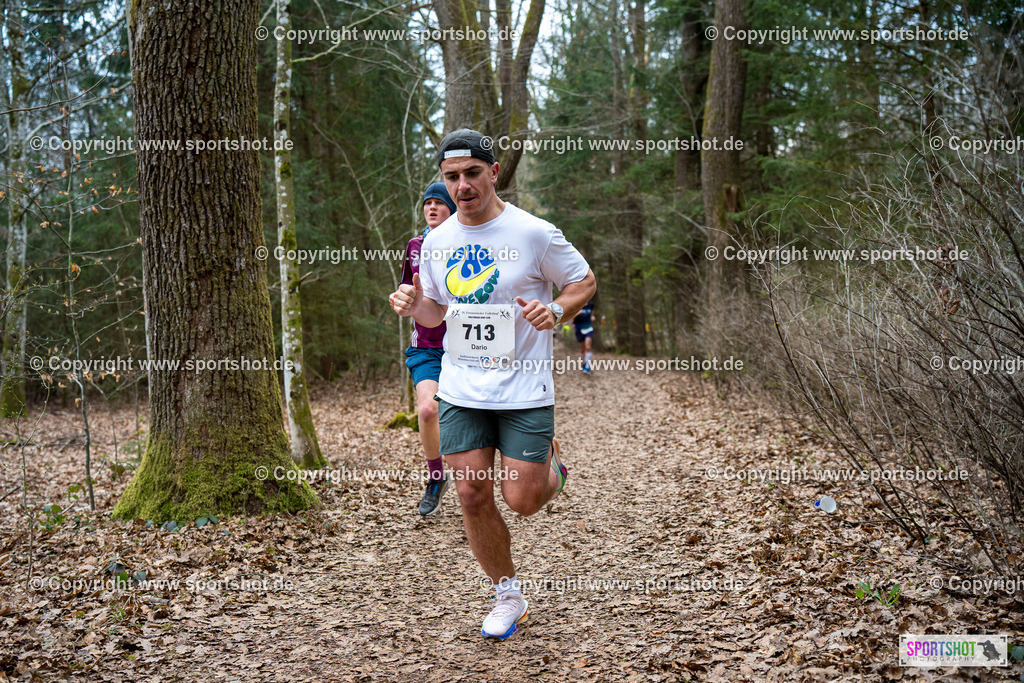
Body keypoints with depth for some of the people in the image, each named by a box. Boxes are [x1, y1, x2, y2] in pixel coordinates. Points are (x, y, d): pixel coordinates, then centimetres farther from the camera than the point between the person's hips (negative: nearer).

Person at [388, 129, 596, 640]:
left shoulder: (534, 233, -9)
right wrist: (413, 306, -6)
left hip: (524, 389, -4)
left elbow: (585, 282, 2)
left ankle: (550, 466, 33)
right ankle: (507, 596, 21)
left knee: (522, 500, -4)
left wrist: (555, 310, -18)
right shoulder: (437, 241, 6)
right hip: (460, 388, 4)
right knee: (472, 495, 1)